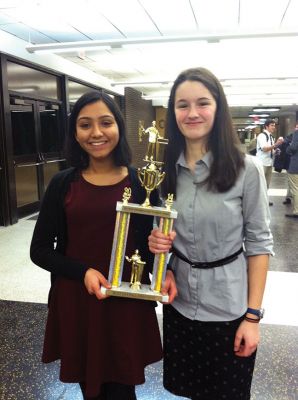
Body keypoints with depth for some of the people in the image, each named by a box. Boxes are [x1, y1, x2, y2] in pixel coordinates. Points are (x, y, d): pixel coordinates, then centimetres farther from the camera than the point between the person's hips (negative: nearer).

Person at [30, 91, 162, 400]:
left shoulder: (141, 181, -3)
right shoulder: (63, 184, -3)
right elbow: (39, 251, 0)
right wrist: (83, 272, -16)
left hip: (128, 303, 0)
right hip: (75, 303, 1)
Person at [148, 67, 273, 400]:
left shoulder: (246, 169, -14)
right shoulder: (166, 169, -1)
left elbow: (259, 243, -10)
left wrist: (253, 315, -10)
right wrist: (157, 241, -12)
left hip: (228, 307, -3)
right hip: (178, 302, 4)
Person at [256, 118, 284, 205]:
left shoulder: (271, 136, 14)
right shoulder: (262, 135, -12)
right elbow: (264, 148, -24)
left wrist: (276, 151, 2)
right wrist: (276, 144, -32)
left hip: (269, 162, 9)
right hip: (262, 163, -9)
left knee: (267, 183, 15)